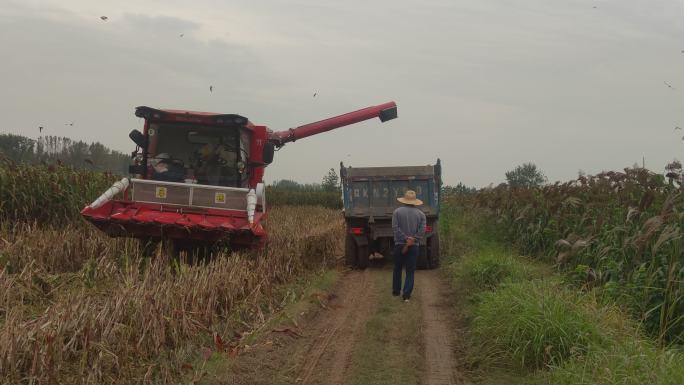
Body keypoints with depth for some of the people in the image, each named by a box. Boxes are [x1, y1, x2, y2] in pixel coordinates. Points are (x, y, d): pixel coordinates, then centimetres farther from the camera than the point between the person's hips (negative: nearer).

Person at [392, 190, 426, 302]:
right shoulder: (420, 214, 3)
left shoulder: (397, 211, -1)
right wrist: (412, 241, -12)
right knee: (410, 271, 4)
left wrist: (405, 239, -11)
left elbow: (395, 228, -11)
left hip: (400, 244, 0)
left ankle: (396, 291, 26)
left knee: (397, 269, 16)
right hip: (414, 246, 1)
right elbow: (422, 231, -7)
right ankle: (406, 295, -3)